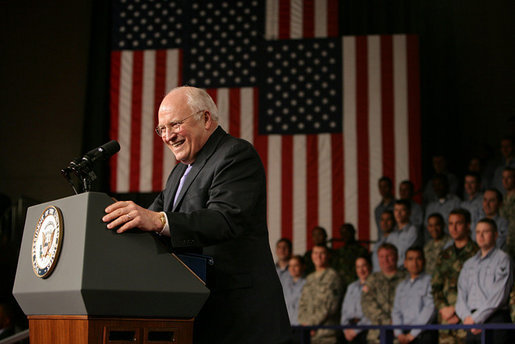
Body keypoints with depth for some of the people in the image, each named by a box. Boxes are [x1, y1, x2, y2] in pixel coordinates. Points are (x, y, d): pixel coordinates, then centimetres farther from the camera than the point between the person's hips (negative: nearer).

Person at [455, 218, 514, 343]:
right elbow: (461, 295, 13)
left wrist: (476, 318, -9)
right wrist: (466, 317, -6)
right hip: (472, 321, 5)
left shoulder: (502, 259, 4)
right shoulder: (469, 264, 22)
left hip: (495, 318, -5)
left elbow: (499, 296, -6)